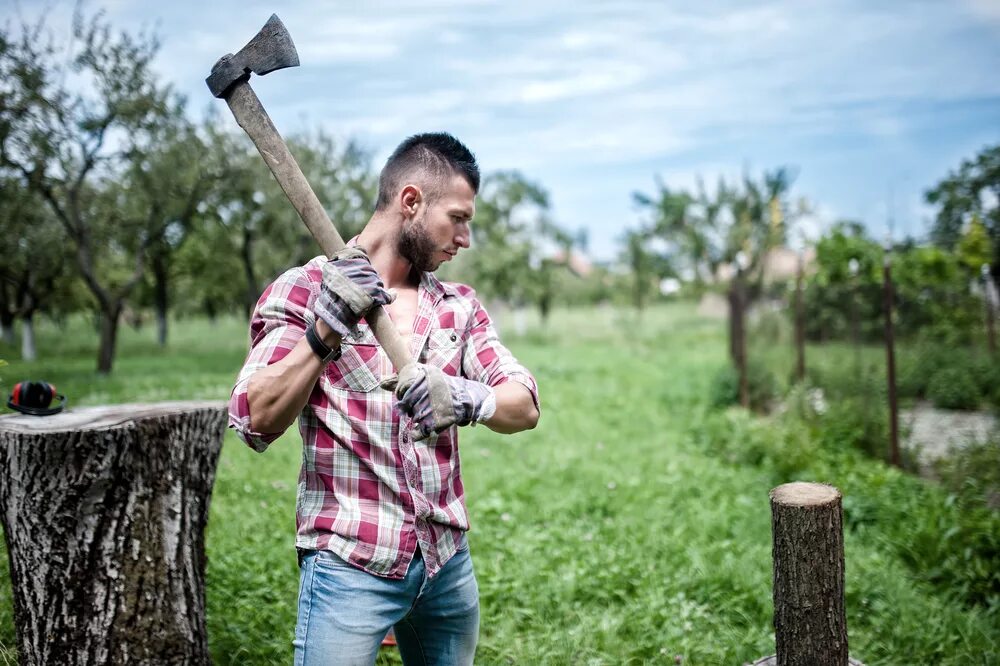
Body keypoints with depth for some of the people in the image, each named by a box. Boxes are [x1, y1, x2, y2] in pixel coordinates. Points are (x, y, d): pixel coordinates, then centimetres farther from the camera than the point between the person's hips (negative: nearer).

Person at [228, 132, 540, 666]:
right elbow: (256, 421, -14)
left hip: (449, 560, 5)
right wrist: (324, 334, -28)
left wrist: (468, 398, -23)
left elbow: (525, 406, -2)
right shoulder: (304, 289, -5)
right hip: (351, 563, -5)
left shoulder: (458, 304, 8)